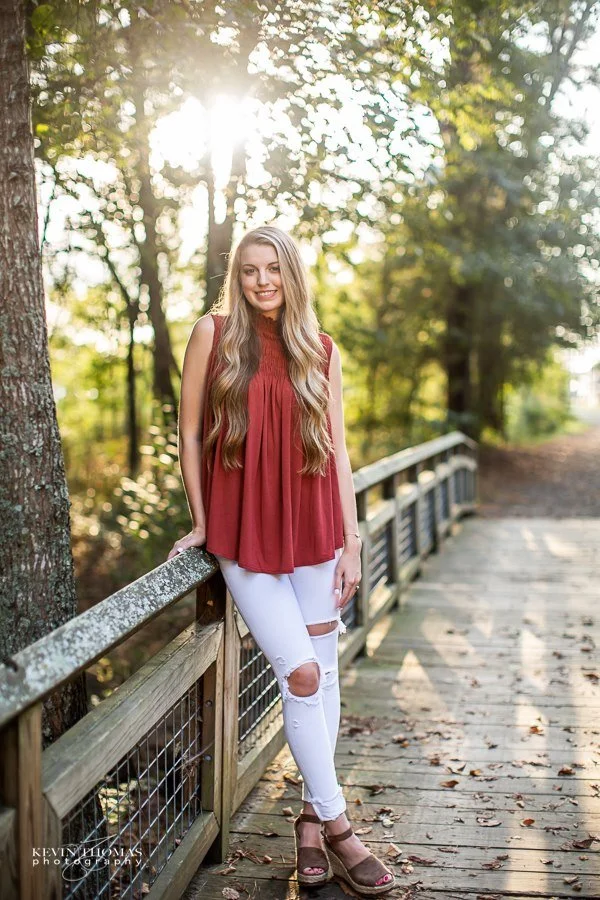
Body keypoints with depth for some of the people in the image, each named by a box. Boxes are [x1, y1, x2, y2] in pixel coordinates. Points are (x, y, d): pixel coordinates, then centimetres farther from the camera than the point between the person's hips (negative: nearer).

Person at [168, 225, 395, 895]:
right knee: (301, 673, -9)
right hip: (242, 530, -3)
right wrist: (199, 521, 2)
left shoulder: (321, 350, 6)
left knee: (323, 672, 6)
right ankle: (337, 824, 5)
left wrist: (351, 541, 2)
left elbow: (336, 447, 6)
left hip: (313, 527, 3)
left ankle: (311, 816, 24)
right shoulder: (214, 334, -1)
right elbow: (190, 434, 3)